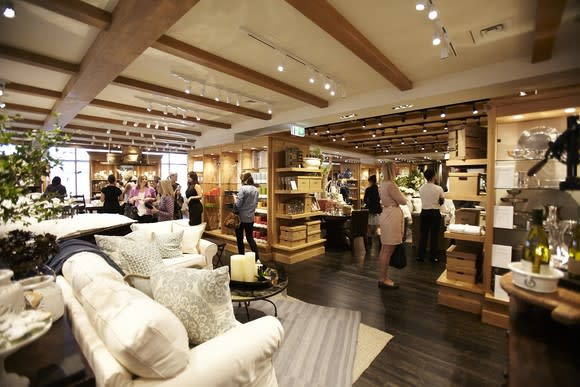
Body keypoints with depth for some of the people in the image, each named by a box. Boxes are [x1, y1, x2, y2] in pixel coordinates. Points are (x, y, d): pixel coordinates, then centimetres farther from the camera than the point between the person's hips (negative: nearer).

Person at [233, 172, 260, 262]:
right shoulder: (255, 189, 5)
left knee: (240, 239, 10)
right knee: (250, 238, 14)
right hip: (251, 217, 6)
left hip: (241, 217, -6)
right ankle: (257, 258, 8)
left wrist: (235, 197, -1)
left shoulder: (243, 189, -16)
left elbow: (238, 204, -18)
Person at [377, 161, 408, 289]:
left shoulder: (383, 183, 14)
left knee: (384, 250, 14)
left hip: (386, 214, 11)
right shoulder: (390, 184, -17)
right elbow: (403, 201, -9)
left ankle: (383, 277, 23)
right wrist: (400, 193, 10)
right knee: (388, 251, -4)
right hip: (392, 216, -11)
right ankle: (383, 280, 4)